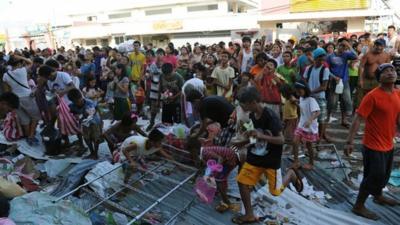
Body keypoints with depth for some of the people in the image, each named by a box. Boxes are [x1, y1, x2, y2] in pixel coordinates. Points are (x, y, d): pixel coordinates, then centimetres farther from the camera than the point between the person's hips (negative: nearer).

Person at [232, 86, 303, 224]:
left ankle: (291, 174, 34)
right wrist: (243, 143, 2)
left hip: (271, 160, -6)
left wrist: (261, 136, -37)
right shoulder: (252, 116, 0)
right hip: (254, 157, 7)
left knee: (276, 191, 6)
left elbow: (281, 140, -25)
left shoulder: (271, 116, -24)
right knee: (242, 181, -2)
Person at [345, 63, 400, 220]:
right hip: (373, 145, -8)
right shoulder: (372, 96, -20)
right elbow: (358, 119, -21)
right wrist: (350, 141, -25)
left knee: (384, 174, 24)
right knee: (374, 176, -1)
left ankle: (378, 196, 50)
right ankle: (358, 207, 16)